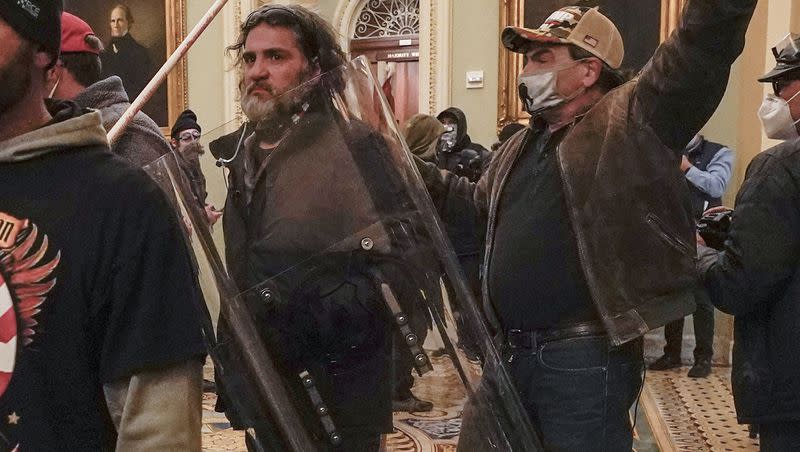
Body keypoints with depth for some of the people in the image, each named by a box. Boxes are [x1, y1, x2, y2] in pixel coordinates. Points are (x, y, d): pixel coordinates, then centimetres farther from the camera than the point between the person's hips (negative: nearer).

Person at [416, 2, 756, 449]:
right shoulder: (522, 146, 17)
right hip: (512, 352, 8)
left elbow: (703, 47, -21)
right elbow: (477, 201, 32)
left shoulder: (630, 122, -8)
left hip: (585, 359, -8)